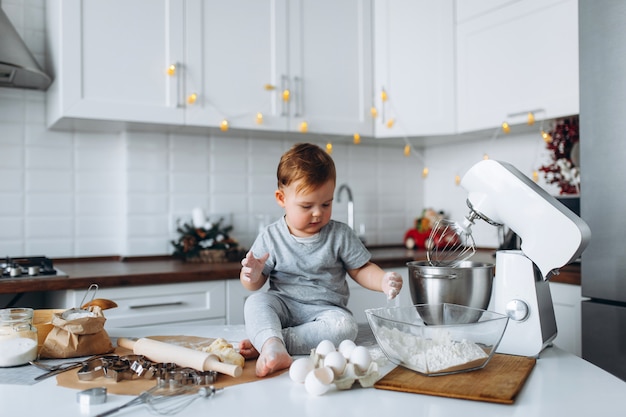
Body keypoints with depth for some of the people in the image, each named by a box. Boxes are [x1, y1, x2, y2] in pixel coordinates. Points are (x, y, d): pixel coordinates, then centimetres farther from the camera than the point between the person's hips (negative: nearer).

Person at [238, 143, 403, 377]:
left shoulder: (341, 235, 0)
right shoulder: (271, 237, 0)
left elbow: (360, 270, 4)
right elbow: (254, 284, 4)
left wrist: (383, 280, -16)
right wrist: (251, 276, -20)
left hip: (326, 309, 0)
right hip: (283, 306, 0)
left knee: (345, 327, -31)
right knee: (255, 302, -27)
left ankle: (264, 343, -30)